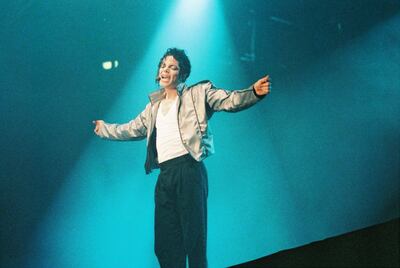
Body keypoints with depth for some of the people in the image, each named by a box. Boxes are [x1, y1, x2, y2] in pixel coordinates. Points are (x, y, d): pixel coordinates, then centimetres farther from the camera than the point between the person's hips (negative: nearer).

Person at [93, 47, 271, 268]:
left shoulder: (198, 93, 5)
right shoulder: (154, 106, 24)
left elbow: (229, 100, -8)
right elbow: (132, 130, 38)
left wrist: (254, 92, -26)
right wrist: (105, 129, 47)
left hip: (189, 171, -6)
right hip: (164, 176, 6)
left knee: (194, 235, -6)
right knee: (165, 242, 8)